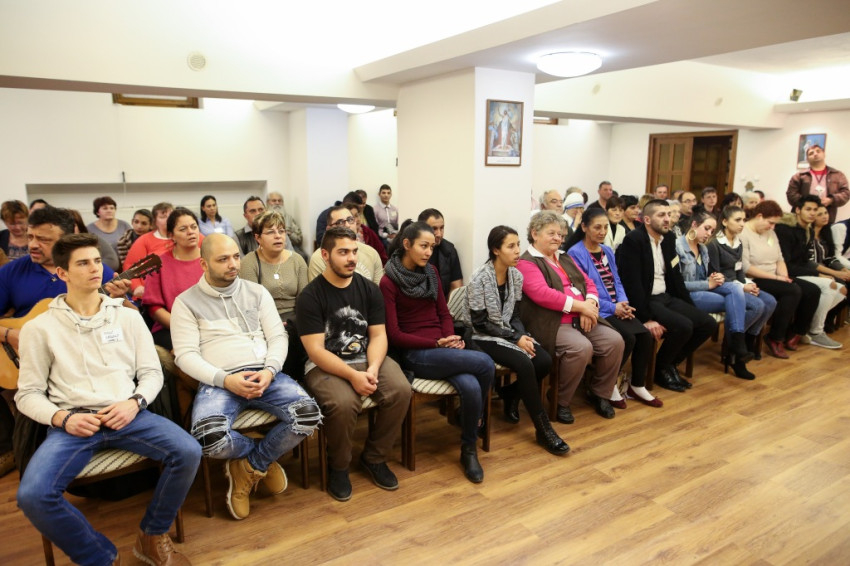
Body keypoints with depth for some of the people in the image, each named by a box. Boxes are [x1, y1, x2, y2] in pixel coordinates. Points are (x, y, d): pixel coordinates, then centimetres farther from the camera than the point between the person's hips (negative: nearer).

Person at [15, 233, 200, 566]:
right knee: (33, 495, -28)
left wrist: (135, 403, -9)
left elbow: (152, 372, 10)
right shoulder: (40, 328, 6)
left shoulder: (128, 317, 11)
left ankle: (152, 537, 3)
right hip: (73, 423, -1)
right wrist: (62, 418, -12)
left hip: (127, 415, 1)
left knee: (188, 452, -23)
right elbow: (28, 394, 6)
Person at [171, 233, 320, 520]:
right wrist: (225, 380, -17)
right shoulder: (186, 302, 6)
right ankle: (264, 460, 4)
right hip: (218, 381, -2)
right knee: (210, 437, -34)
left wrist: (269, 371, -10)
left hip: (264, 375, 3)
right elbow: (186, 355, -2)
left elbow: (277, 337, 10)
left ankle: (250, 466, 4)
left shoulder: (257, 292, 15)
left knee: (309, 415, -23)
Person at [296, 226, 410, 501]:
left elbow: (378, 335, 1)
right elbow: (315, 350, -14)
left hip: (367, 359, 4)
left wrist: (373, 368, -19)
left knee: (400, 391, -23)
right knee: (344, 403, -34)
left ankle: (374, 457, 3)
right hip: (326, 365, -4)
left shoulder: (369, 289, 4)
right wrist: (353, 375, -25)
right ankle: (338, 466, -1)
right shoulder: (310, 296, -9)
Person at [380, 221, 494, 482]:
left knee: (471, 387, -27)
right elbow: (394, 335, -9)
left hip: (442, 349, 5)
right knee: (484, 363, -25)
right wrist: (437, 343, -14)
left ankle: (469, 450, -1)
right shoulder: (388, 282, -5)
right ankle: (475, 417, 2)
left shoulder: (431, 272, 12)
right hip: (414, 354, -5)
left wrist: (451, 339, -6)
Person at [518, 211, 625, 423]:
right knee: (582, 348, -31)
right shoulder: (526, 263, -4)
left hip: (580, 319, 8)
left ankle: (600, 393, 10)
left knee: (615, 341, -11)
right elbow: (542, 294, -19)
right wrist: (580, 306, -19)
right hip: (552, 323, -8)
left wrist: (590, 305, -7)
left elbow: (588, 283, 16)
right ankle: (561, 401, -10)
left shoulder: (564, 258, 22)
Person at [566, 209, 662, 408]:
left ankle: (637, 385, 7)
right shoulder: (575, 253, -9)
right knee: (628, 338, -24)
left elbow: (616, 281, 15)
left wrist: (623, 303, -6)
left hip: (617, 308, 7)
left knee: (645, 336, -12)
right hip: (597, 312, -7)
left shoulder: (608, 251, 16)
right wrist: (612, 307, -16)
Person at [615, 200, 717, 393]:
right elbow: (632, 283, -22)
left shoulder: (669, 238, 10)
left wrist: (692, 307, 9)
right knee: (683, 326, -26)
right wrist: (647, 318, -26)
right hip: (645, 300, -8)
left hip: (666, 297, 9)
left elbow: (675, 275, 16)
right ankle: (660, 368, 1)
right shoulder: (634, 240, -16)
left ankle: (670, 364, 13)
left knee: (708, 324, -2)